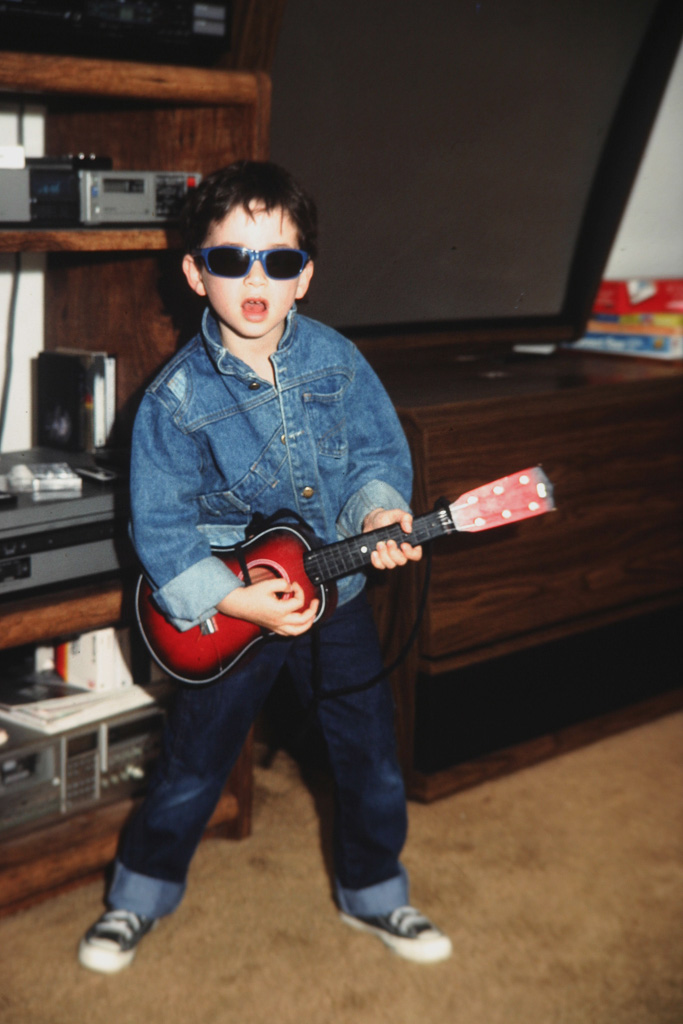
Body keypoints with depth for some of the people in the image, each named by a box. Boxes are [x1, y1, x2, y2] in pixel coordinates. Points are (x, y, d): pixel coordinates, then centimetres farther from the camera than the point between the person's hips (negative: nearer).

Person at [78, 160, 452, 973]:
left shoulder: (336, 361, -8)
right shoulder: (177, 398, -17)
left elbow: (380, 453, 1)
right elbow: (161, 529, -15)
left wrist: (379, 511, -20)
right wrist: (235, 601, -23)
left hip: (336, 596, 3)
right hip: (225, 609, -3)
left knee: (373, 763, 13)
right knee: (192, 768, 12)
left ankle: (371, 894, 38)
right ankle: (140, 892, 37)